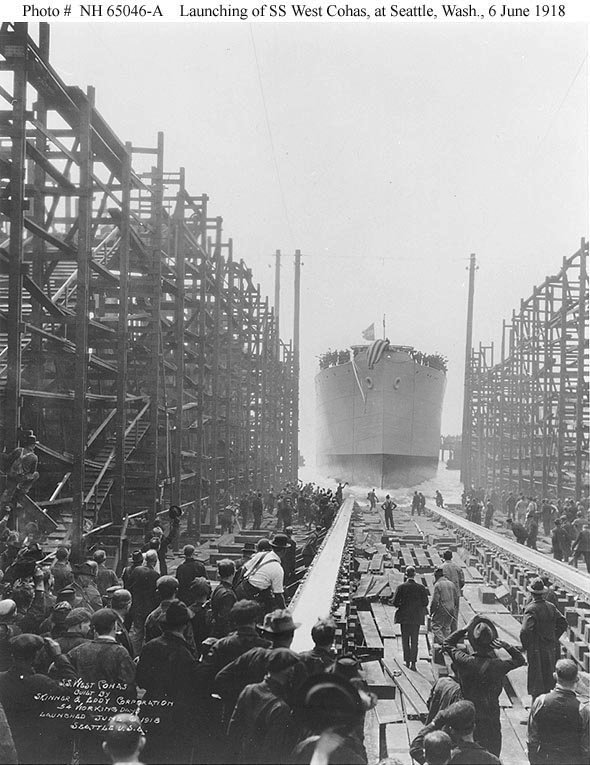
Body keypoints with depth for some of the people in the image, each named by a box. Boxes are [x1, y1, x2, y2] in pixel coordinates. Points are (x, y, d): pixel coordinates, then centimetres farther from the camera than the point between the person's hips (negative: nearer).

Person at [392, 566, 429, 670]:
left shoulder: (401, 587, -10)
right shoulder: (421, 587, -7)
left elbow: (395, 602, -11)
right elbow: (425, 603, -5)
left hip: (404, 616, -1)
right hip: (417, 617, 1)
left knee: (405, 640, 13)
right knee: (414, 641, 7)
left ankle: (407, 661, 15)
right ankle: (413, 662, 3)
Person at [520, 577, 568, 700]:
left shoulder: (531, 609, -18)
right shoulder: (551, 607, 2)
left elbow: (526, 630, -26)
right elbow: (563, 623, 10)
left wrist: (525, 645, -10)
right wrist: (553, 639, 14)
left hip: (536, 650, -6)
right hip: (550, 649, 6)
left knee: (536, 682, 2)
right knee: (549, 679, 17)